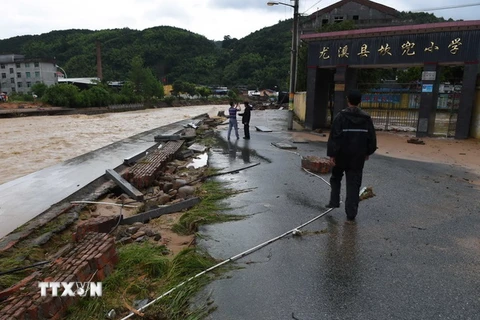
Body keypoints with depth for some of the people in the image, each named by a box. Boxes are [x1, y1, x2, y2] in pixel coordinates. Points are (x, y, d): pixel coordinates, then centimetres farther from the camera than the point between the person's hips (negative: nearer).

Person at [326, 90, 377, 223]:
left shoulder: (341, 116, -10)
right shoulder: (366, 118, 3)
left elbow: (334, 137, -14)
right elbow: (372, 138, 8)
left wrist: (331, 154, -11)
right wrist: (368, 152, 21)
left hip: (342, 155, -2)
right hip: (358, 157, 2)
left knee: (336, 178, 22)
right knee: (354, 184, 5)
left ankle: (334, 201, 22)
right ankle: (351, 213, 5)